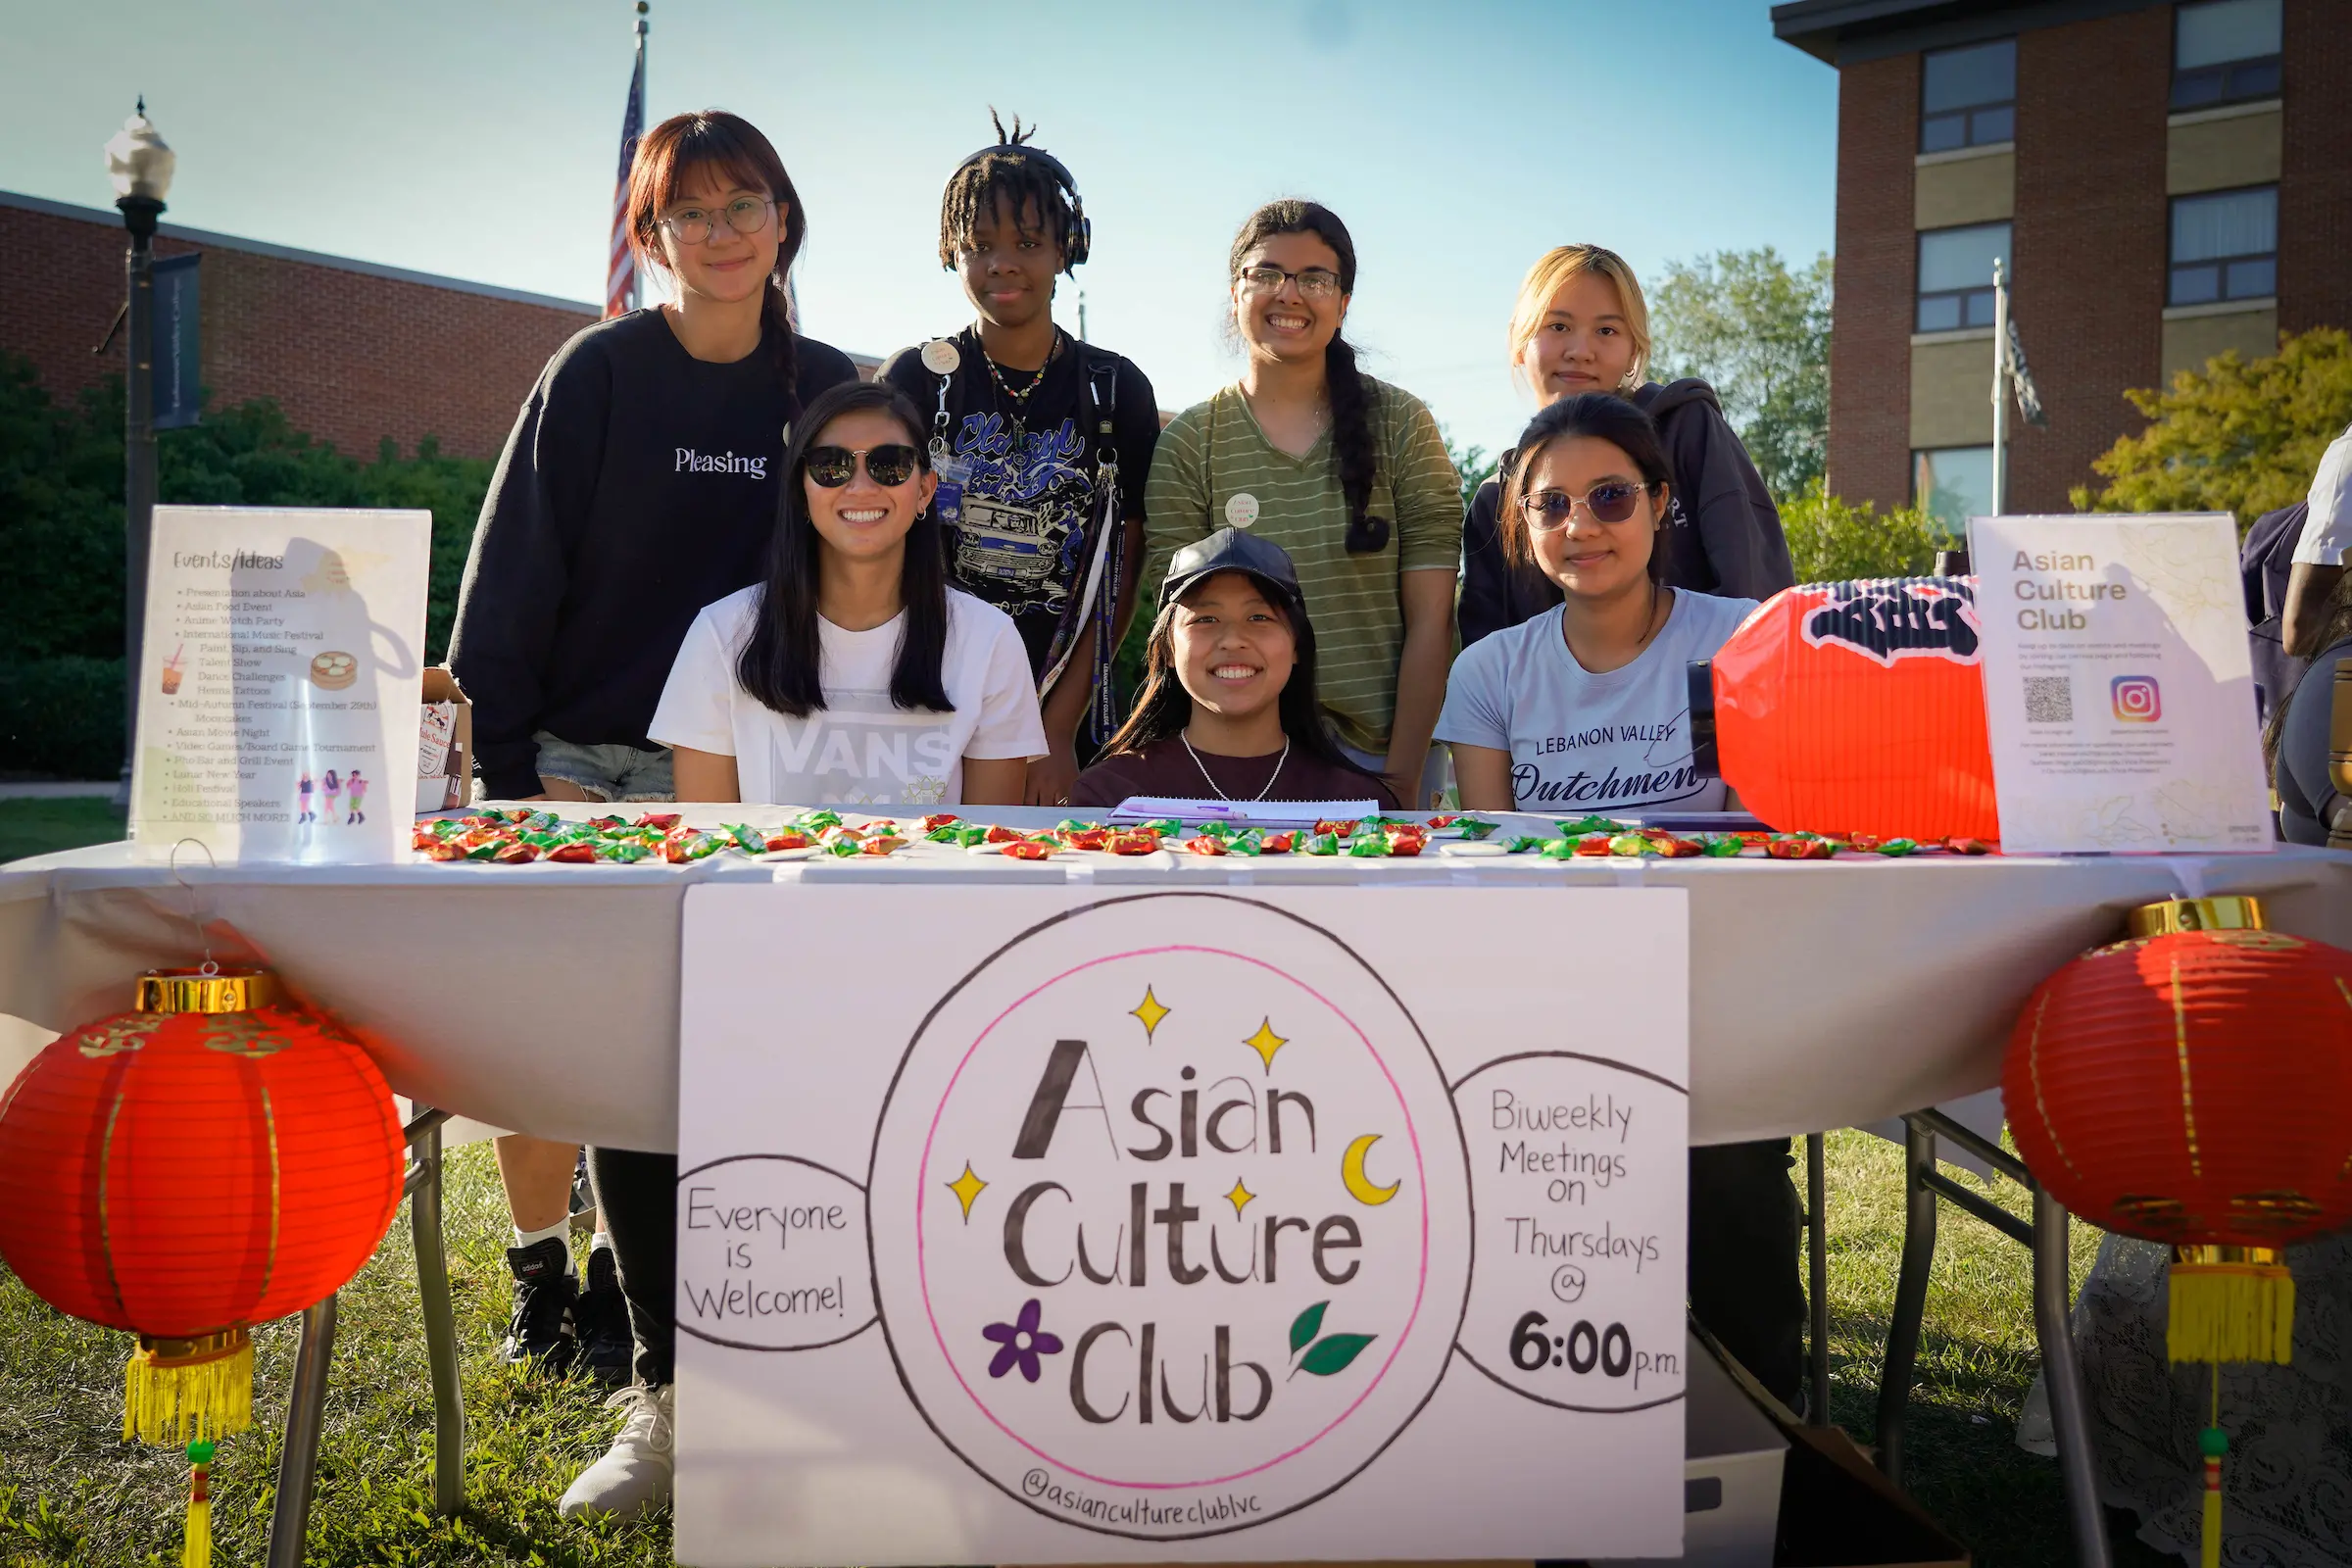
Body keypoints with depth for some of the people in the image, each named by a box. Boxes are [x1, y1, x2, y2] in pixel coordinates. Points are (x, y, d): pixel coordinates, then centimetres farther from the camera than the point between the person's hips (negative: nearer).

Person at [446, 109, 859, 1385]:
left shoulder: (827, 391, 3)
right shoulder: (598, 372, -5)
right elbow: (511, 565, -5)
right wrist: (510, 764, -11)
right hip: (565, 756, -1)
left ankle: (622, 1278, 19)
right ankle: (539, 1270, 18)